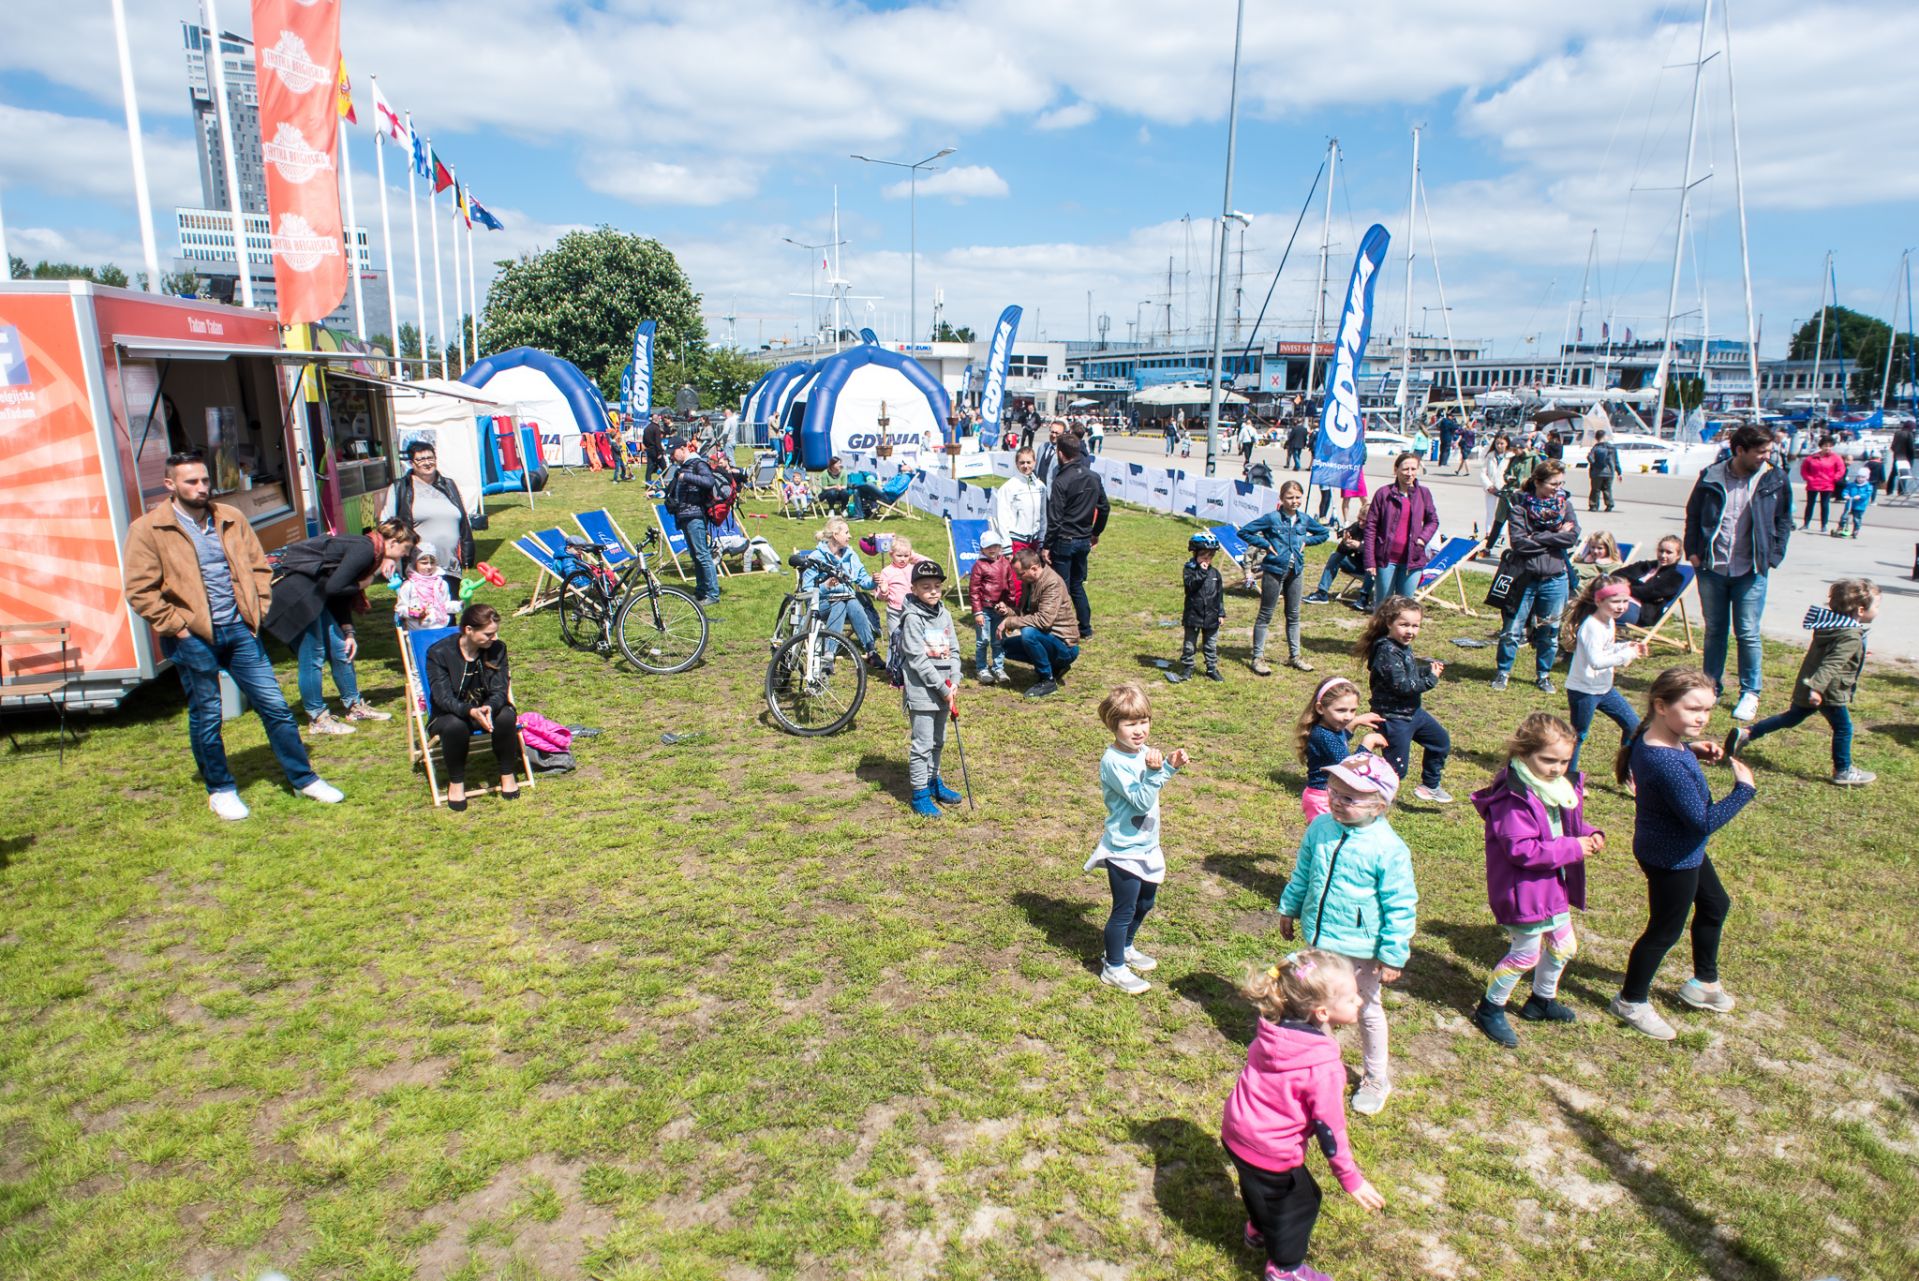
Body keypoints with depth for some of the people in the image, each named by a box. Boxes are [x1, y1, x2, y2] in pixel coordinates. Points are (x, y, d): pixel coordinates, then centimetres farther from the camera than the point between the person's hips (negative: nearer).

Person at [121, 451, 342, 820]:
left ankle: (304, 778, 15)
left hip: (239, 629, 4)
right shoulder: (148, 530, -5)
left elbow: (259, 566, 15)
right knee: (206, 717, 8)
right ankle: (220, 790, 23)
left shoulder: (231, 520, 8)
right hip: (192, 638, -4)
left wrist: (258, 610, 5)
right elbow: (139, 589, -8)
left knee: (274, 705, 5)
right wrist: (175, 626, -11)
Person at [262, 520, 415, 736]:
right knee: (313, 656, -4)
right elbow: (333, 587, -22)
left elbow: (342, 595, 13)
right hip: (293, 589, -10)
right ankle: (317, 719, 6)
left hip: (313, 591, 10)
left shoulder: (367, 550, 11)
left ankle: (354, 707, 22)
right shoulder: (364, 549, -18)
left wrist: (348, 633, 6)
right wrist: (361, 585, -4)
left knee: (341, 648, 11)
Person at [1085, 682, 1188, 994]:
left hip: (1147, 846, 9)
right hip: (1124, 850, -9)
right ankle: (1113, 968, 23)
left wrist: (1170, 765, 1)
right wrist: (1155, 771, -41)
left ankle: (1124, 948, 46)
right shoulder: (1113, 761, -26)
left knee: (1145, 901, 24)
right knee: (1124, 909, 5)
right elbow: (1141, 801, -29)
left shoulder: (1143, 752, -1)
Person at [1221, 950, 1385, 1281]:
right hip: (1270, 1152, -7)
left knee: (1260, 1187, 32)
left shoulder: (1271, 1031, -9)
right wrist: (1351, 1179, -6)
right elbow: (1329, 1128, -20)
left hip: (1236, 1132, 7)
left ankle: (1259, 1231, 58)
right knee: (1301, 1200, 19)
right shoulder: (1323, 1069, -30)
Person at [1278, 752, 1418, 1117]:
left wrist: (1394, 955, -13)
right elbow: (1302, 873, 9)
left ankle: (1376, 1077, 38)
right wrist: (1289, 908, 17)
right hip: (1318, 937, 5)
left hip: (1360, 948, -5)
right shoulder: (1320, 828, -8)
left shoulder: (1388, 849, -24)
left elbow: (1400, 907, -16)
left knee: (1366, 1010, 16)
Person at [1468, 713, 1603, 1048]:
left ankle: (1542, 1000, 46)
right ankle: (1490, 1009, 23)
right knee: (1525, 954, 3)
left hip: (1555, 886, 9)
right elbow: (1521, 849, -30)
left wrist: (1590, 835, -5)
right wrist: (1573, 848, -27)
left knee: (1563, 946, 23)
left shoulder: (1565, 786, 2)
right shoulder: (1514, 798, -28)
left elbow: (1570, 825, 17)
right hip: (1524, 891, -9)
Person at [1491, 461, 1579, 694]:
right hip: (1523, 576, -3)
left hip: (1554, 578, 3)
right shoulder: (1520, 504, -7)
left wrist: (1536, 538, -14)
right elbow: (1519, 542, -17)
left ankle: (1543, 675, 28)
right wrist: (1555, 536, -13)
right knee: (1512, 630, 5)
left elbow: (1572, 537, -10)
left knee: (1550, 632, 12)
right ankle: (1502, 672, 21)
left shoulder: (1564, 505, 3)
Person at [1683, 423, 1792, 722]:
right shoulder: (1710, 477, -1)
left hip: (1751, 571, -1)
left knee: (1748, 634, 0)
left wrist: (1773, 557, -1)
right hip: (1711, 568, 1)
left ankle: (1750, 693, 12)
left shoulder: (1775, 479, -1)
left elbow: (1784, 521, 7)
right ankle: (1711, 685, 24)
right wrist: (1693, 550, 1)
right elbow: (1692, 514, 10)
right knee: (1714, 630, 12)